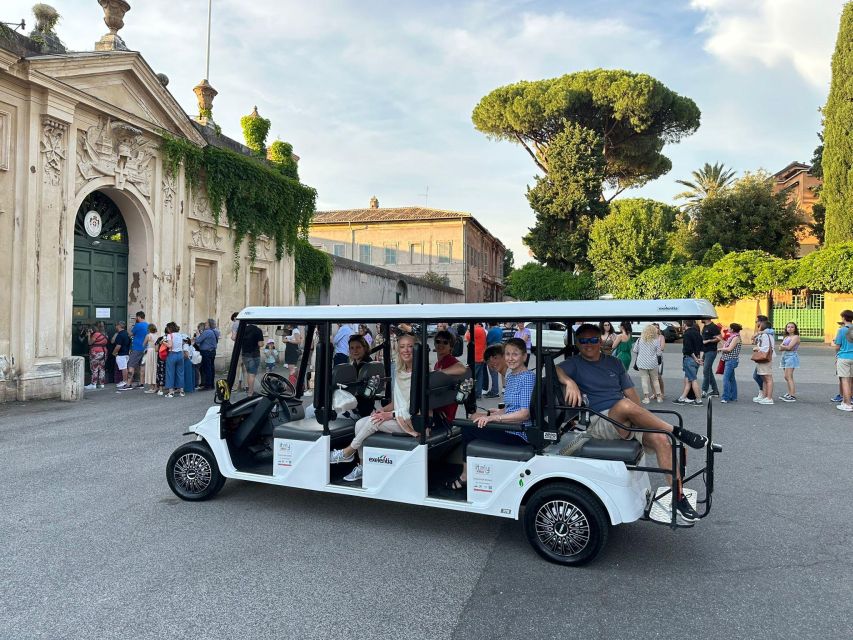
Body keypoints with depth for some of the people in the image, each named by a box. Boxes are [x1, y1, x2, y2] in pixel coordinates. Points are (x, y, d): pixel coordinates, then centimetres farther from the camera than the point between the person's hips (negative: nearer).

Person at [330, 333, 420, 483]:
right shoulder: (398, 372, 11)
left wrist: (391, 415, -21)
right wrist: (384, 409, -3)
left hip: (413, 421, -7)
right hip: (397, 417, 7)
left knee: (374, 422, -24)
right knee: (360, 424, -11)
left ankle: (347, 453, -2)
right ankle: (363, 467, -1)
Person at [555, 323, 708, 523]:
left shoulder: (614, 363, 19)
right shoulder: (575, 364, 5)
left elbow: (631, 393, 15)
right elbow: (555, 370, -17)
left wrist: (646, 419, 0)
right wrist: (570, 382, -38)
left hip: (627, 422, 5)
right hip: (597, 424, -5)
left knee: (661, 439, -21)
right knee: (625, 405, -34)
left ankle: (678, 498, -14)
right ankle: (677, 432, -19)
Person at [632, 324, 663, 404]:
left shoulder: (640, 340, -4)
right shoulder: (656, 341, -6)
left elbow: (634, 350, 2)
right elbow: (659, 353, -2)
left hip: (642, 363, 0)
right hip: (652, 363, 0)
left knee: (644, 379, 2)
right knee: (655, 379, 13)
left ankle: (646, 397, 0)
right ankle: (658, 396, 19)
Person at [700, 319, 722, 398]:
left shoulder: (713, 327, -12)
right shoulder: (704, 327, 16)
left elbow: (719, 338, -15)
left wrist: (708, 341, -17)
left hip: (711, 352, -9)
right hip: (705, 352, 9)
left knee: (706, 371, -10)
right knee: (709, 372, 12)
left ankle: (704, 391, -6)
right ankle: (715, 390, 20)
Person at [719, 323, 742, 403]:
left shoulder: (736, 337, -12)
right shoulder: (732, 337, 15)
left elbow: (729, 349, -17)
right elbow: (726, 345, 15)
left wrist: (720, 349, -4)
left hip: (731, 360, -10)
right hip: (728, 360, 10)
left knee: (726, 378, -12)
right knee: (731, 379, 14)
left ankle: (726, 397, -12)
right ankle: (733, 397, 21)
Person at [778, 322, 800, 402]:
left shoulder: (796, 337, -4)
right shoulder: (786, 337, 21)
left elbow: (789, 347, -14)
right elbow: (780, 348, 11)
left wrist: (783, 346, 4)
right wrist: (785, 347, -9)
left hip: (791, 357, -8)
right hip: (785, 356, 8)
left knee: (788, 376, -13)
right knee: (786, 377, 8)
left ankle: (793, 396, -13)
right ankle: (789, 393, 15)